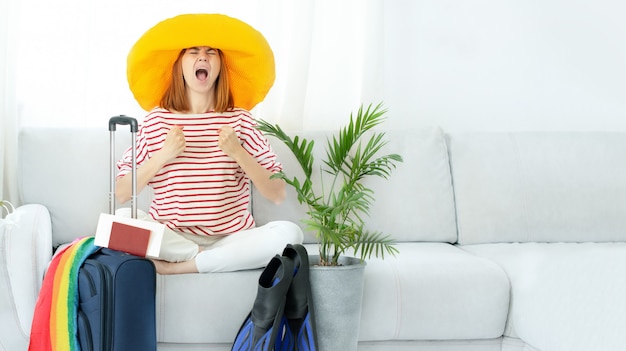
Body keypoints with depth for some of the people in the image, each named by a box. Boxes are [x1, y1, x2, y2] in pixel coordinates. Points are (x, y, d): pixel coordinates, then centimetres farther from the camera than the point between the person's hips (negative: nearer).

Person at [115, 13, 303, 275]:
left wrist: (239, 154, -16)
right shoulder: (157, 120, 2)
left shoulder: (239, 119, 1)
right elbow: (121, 193, -3)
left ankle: (175, 267, -20)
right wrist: (163, 156, -14)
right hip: (172, 238, -1)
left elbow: (277, 194, -4)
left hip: (230, 239, 1)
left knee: (289, 232, -27)